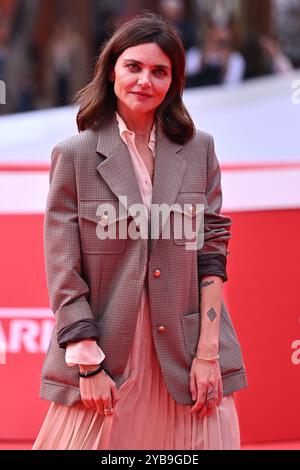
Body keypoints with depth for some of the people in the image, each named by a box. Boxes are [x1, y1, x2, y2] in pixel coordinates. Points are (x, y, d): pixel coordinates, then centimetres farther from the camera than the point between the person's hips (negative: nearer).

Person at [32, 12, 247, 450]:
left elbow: (212, 254, 5)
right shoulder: (75, 155, 0)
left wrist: (208, 352, -4)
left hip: (187, 354, 2)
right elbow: (63, 273, -2)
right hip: (104, 352, -2)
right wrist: (89, 364, -8)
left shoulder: (198, 150, 7)